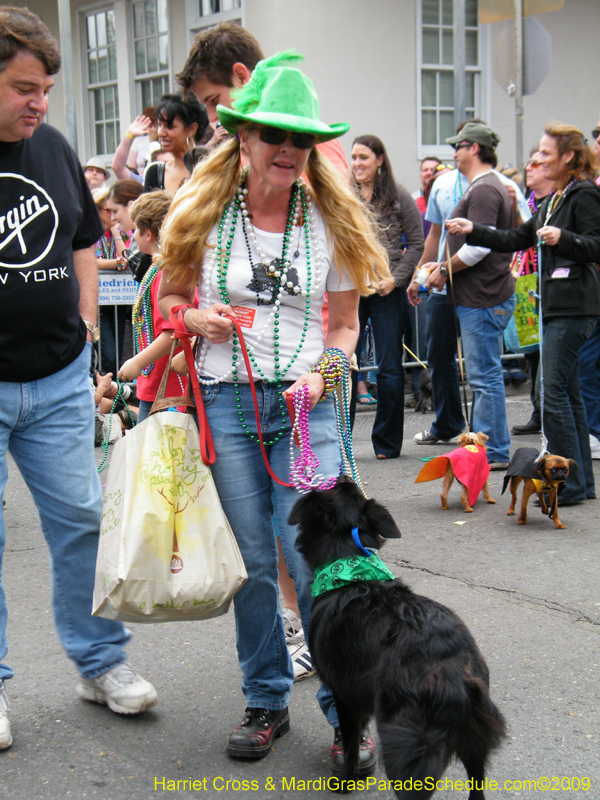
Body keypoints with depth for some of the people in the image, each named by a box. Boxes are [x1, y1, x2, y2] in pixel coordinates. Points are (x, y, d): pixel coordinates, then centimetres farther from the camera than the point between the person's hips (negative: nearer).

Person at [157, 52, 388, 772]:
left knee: (315, 559, -8)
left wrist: (323, 373, -9)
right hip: (225, 403, 1)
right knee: (253, 562, 7)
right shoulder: (203, 213, 1)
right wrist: (198, 319, -8)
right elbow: (169, 292, 14)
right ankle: (266, 702, 24)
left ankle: (347, 712, 7)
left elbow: (344, 323, 9)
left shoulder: (330, 222, 3)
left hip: (305, 404, -1)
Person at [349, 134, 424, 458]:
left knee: (389, 369, 4)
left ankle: (387, 442, 15)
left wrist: (395, 279, -7)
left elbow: (416, 243, 2)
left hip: (387, 293, -1)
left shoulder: (399, 197, 2)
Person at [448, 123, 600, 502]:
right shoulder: (554, 201, 20)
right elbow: (515, 240, 22)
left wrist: (563, 238, -30)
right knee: (568, 391, 10)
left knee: (555, 392, -10)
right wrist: (473, 230, 16)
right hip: (555, 304, 10)